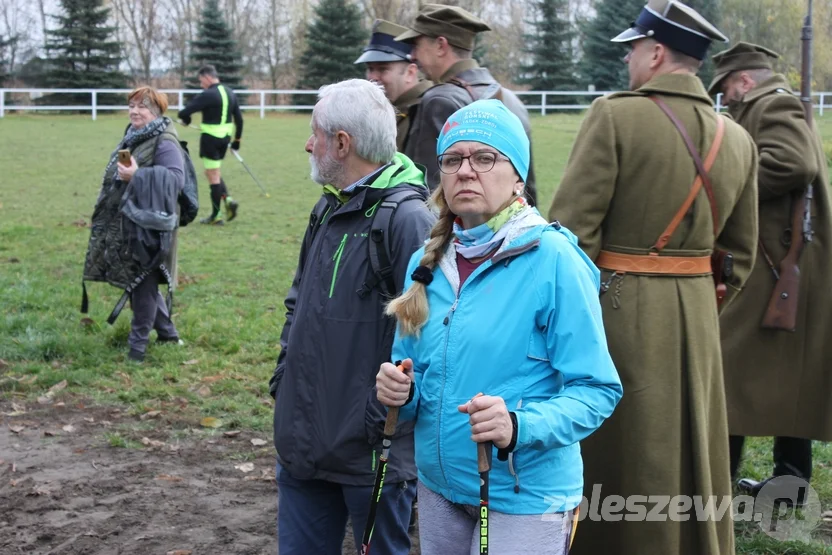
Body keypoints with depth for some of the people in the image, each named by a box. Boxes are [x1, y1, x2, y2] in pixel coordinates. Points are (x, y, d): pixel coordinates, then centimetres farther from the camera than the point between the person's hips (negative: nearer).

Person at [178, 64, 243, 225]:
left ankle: (215, 216, 6)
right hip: (225, 137, 8)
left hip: (210, 138, -8)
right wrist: (237, 139, 19)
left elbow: (184, 112, -19)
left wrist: (185, 119, 4)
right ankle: (228, 199, 3)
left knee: (213, 176, 0)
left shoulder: (208, 95, -17)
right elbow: (239, 118, 12)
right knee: (214, 173, 22)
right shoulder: (230, 93, 8)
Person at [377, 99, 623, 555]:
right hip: (439, 485, 6)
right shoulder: (428, 261, 3)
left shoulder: (553, 260, -15)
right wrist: (400, 390, -9)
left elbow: (596, 390, -15)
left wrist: (519, 426, -30)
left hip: (526, 495, -5)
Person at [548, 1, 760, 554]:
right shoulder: (738, 139, 5)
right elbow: (740, 254, 9)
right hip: (697, 316, 6)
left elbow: (571, 231, -15)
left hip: (616, 308, -5)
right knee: (689, 462, 18)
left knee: (611, 461, 7)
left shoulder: (614, 115, -12)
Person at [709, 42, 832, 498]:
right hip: (790, 265, 11)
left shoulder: (774, 105, -10)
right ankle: (791, 479, 21)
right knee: (790, 375, 13)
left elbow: (793, 164, -27)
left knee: (729, 367, -5)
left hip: (778, 265, -11)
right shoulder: (780, 108, 21)